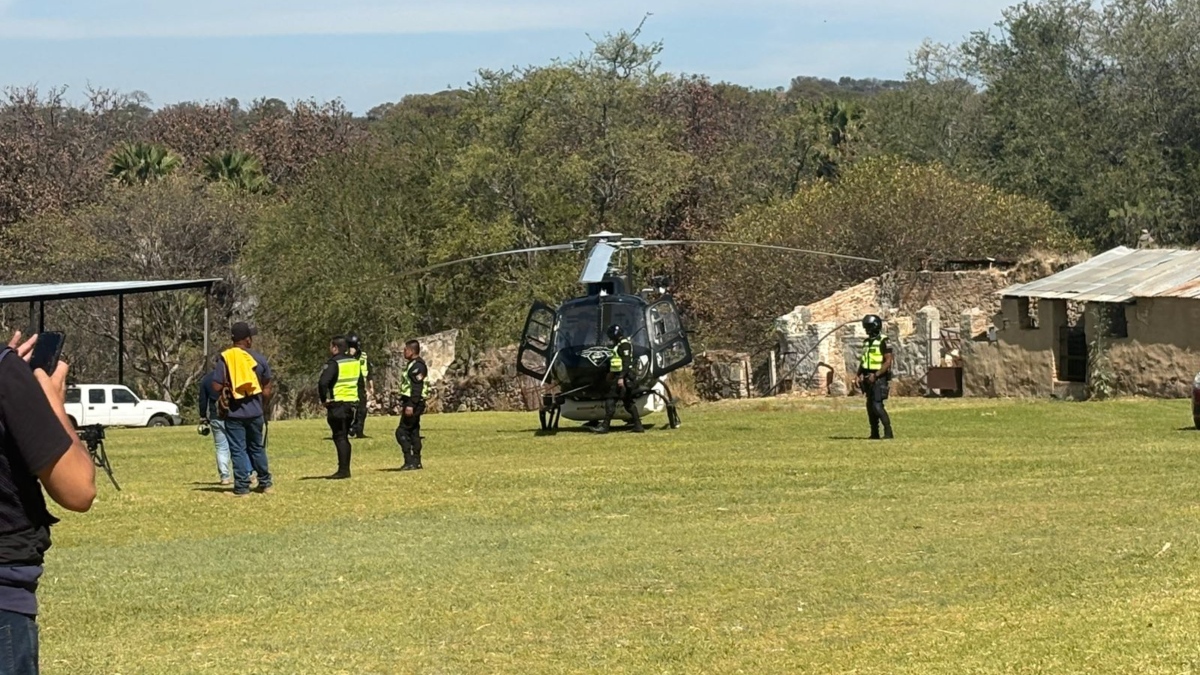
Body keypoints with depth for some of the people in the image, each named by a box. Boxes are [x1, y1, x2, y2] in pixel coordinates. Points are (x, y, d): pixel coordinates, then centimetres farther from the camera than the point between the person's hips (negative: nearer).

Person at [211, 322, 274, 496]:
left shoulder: (225, 358, -7)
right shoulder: (259, 359, 0)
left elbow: (216, 387, -12)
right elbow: (266, 389, 4)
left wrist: (222, 397, 10)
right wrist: (264, 410, 18)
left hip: (233, 412, -2)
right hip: (255, 412, 2)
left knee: (238, 450, 2)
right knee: (257, 448, 17)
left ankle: (242, 487, 0)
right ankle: (265, 483, 23)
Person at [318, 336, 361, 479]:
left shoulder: (334, 363, -14)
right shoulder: (355, 362, 11)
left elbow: (323, 383, -26)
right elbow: (360, 381, 22)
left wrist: (324, 399, -13)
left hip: (337, 405, -8)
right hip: (352, 403, 8)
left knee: (339, 438, -5)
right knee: (344, 438, 14)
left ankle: (343, 470, -7)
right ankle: (345, 469, 17)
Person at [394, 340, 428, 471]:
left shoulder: (417, 365, -16)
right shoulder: (412, 365, 17)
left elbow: (417, 387, -23)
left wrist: (410, 405, -27)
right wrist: (404, 404, 23)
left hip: (414, 403, -11)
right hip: (411, 403, 11)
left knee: (402, 432, -11)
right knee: (413, 432, 12)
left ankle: (410, 461, -13)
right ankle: (416, 462, 15)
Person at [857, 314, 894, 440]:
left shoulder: (883, 341, -12)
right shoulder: (867, 342, 13)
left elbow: (888, 362, -16)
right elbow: (863, 360, 18)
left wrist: (875, 375, -21)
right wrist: (860, 375, 4)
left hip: (879, 378, -8)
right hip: (868, 378, 8)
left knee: (877, 405, -14)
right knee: (870, 405, 7)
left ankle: (888, 431, -10)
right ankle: (874, 433, 12)